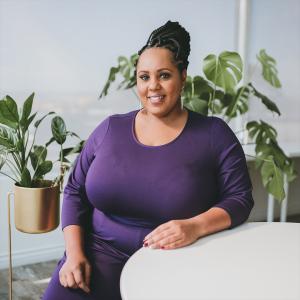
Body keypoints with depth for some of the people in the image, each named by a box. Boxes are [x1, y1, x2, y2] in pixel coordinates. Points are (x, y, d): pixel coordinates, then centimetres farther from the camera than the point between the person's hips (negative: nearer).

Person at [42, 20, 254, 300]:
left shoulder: (214, 133, -1)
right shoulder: (110, 128, 5)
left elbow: (239, 198, -2)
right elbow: (75, 191, 8)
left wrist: (196, 226, -21)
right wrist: (74, 253, -5)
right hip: (102, 254, 1)